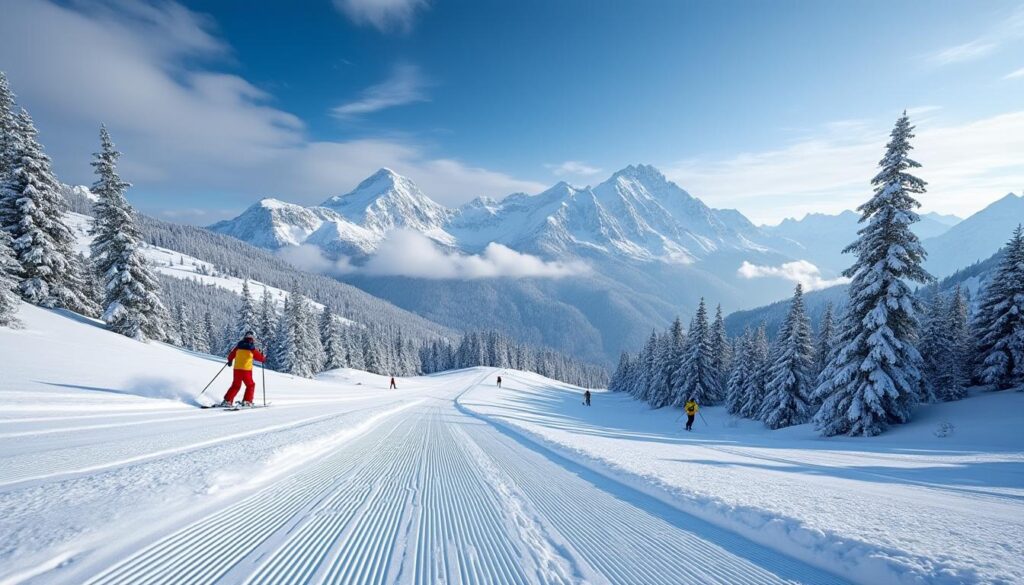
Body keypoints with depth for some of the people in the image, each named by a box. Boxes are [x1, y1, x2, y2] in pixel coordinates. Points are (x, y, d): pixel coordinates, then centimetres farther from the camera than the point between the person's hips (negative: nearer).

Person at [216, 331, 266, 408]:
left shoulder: (239, 346, 5)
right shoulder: (252, 348, -5)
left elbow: (231, 355, 17)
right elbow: (260, 357, 6)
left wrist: (230, 360, 38)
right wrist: (264, 359, 28)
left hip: (237, 369, 4)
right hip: (246, 370, -4)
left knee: (235, 385, 18)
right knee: (250, 385, 13)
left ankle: (227, 400, 11)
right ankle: (247, 401, 4)